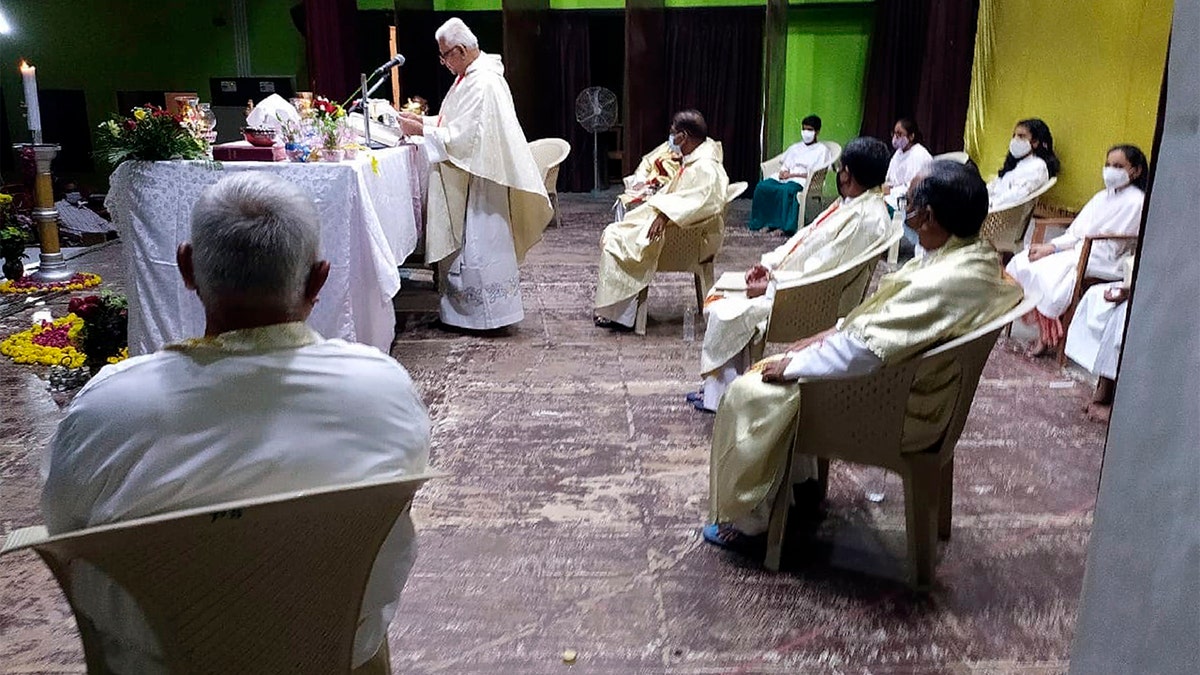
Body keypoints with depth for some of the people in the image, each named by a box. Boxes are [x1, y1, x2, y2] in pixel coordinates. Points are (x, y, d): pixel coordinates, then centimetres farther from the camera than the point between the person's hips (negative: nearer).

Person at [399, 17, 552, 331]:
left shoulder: (483, 84, -20)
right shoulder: (471, 76, 12)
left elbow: (464, 135, -23)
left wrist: (421, 131, -17)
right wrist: (423, 120, 9)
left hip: (477, 179, -10)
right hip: (466, 178, 10)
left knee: (478, 242, -2)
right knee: (462, 243, 14)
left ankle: (486, 312, 8)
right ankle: (464, 308, 23)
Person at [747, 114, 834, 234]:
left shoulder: (822, 149, 8)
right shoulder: (795, 147, 27)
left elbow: (815, 173, -5)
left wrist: (792, 174, -13)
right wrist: (782, 172, -5)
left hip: (802, 179, -6)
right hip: (785, 177, 6)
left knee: (787, 190, -40)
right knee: (762, 186, -24)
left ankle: (788, 226, -36)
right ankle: (761, 221, -21)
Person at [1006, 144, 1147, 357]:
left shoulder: (1135, 202, -9)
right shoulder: (1104, 196, 18)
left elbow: (1108, 248, -15)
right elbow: (1075, 232, 13)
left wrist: (1054, 248, -17)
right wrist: (1051, 245, -9)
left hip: (1103, 262, -8)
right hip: (1078, 250, 8)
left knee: (1046, 273, -30)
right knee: (1021, 261, -13)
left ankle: (1049, 334, -12)